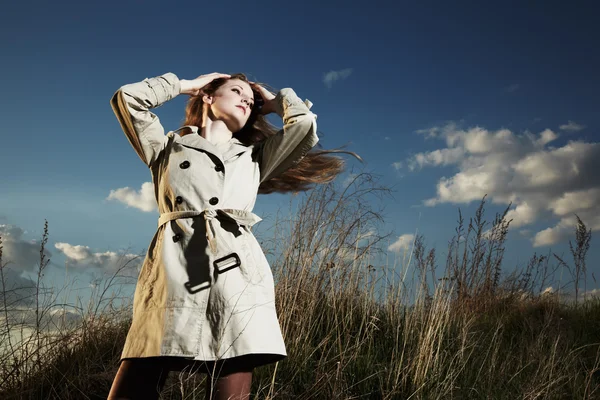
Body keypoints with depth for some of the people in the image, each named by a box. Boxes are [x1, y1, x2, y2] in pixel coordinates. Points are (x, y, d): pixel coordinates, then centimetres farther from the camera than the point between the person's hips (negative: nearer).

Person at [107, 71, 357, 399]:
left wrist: (273, 101, 34)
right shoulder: (168, 147, 26)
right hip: (171, 274, 0)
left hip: (235, 274, 1)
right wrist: (186, 85, 29)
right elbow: (127, 98, 20)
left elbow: (305, 124, 16)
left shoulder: (256, 157, 27)